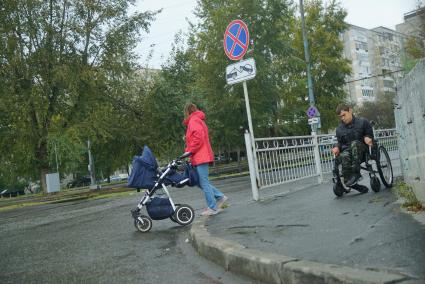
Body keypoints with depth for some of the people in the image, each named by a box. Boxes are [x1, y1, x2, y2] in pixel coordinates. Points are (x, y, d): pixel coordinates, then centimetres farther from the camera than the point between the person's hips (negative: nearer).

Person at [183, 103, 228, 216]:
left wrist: (189, 151, -15)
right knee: (202, 182, 13)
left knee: (204, 183, -5)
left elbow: (198, 137, -21)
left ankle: (213, 208, 1)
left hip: (200, 157, -10)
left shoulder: (193, 121, -8)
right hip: (202, 156, 10)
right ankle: (220, 197, 14)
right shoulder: (199, 120, 22)